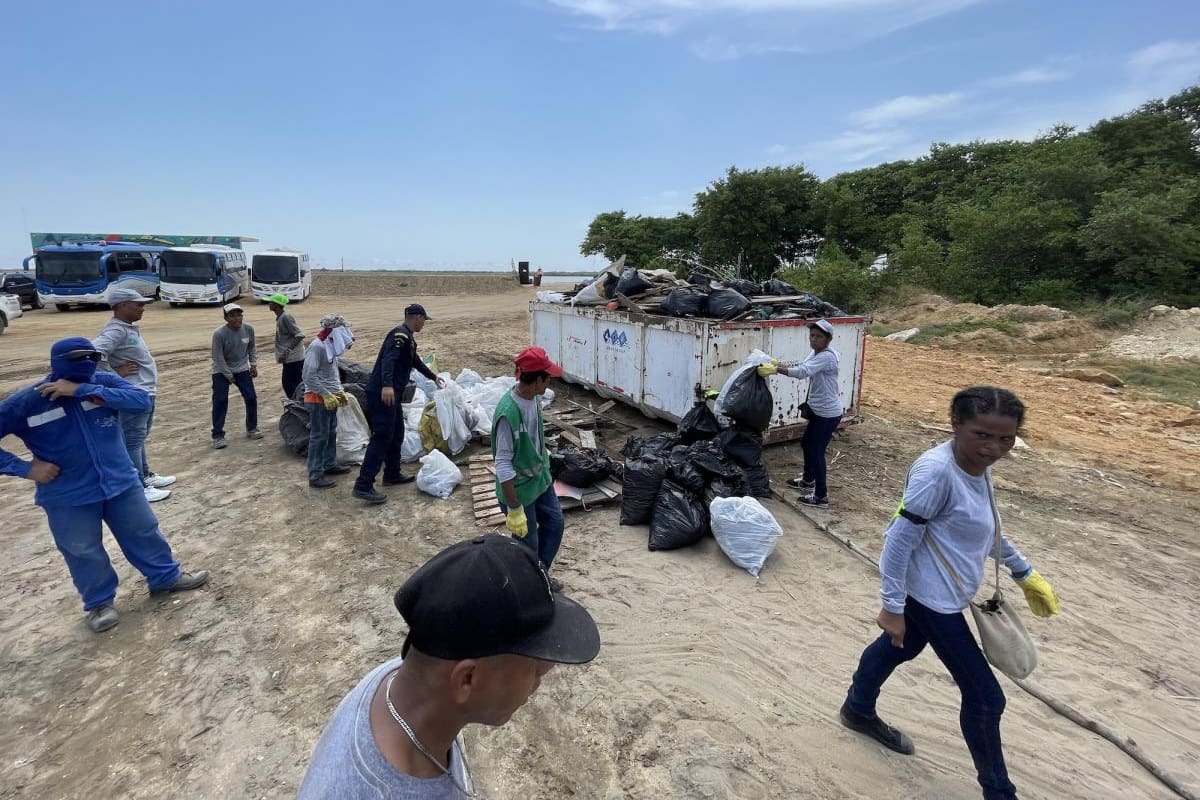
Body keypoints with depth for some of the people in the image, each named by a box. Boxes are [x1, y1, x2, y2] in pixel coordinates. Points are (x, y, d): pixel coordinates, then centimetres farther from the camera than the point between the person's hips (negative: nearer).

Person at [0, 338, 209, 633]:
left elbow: (142, 401, -29)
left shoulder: (104, 382, -11)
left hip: (121, 482, 2)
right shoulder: (25, 402, -14)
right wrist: (25, 468, -16)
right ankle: (99, 602, 34)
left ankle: (166, 576, 37)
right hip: (68, 498, -1)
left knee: (144, 534, 16)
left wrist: (83, 390, -34)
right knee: (83, 552, 13)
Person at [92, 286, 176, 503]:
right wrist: (114, 375, -19)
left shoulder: (130, 328, 12)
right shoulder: (116, 330, -19)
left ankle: (146, 476, 34)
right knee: (133, 441, -3)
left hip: (145, 392, 10)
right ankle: (138, 489, 3)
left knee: (139, 438, 20)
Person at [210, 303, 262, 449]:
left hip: (242, 369, 4)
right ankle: (218, 436, 1)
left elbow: (251, 348, 8)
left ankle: (252, 428, 21)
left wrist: (253, 364, -2)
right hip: (221, 371, -4)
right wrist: (229, 376, -15)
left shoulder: (248, 329, -10)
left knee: (251, 398, 3)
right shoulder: (219, 334, -23)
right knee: (220, 402, -7)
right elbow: (218, 358, -18)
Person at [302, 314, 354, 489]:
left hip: (330, 397, 9)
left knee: (331, 434, 18)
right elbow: (309, 376, -21)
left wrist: (340, 391, 14)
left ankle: (330, 464, 32)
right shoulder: (317, 347, -18)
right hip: (318, 398, -9)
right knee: (319, 437, -3)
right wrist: (326, 394, -21)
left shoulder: (330, 346, 9)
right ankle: (316, 476, 4)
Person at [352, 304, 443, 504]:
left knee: (397, 434, 18)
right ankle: (363, 485, -13)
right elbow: (388, 359, -27)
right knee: (381, 437, -13)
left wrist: (433, 377, 51)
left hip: (392, 393, 11)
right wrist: (387, 385, -41)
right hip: (383, 393, -11)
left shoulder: (408, 338, 21)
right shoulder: (400, 335, -11)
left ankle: (392, 474, 30)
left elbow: (416, 361, 38)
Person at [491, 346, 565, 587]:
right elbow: (503, 465, -28)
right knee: (527, 545, 9)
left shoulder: (535, 397, -7)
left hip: (541, 478, 9)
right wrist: (514, 509, -25)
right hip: (519, 490, -8)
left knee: (554, 524, 22)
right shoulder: (508, 413, -32)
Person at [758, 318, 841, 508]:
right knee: (806, 443, 22)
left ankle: (821, 496, 7)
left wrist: (776, 369, -43)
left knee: (816, 451, -4)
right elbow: (801, 368, 0)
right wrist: (779, 365, -15)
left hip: (828, 414, -10)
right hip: (817, 410, 10)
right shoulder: (815, 353, 6)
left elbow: (802, 372, -36)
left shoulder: (827, 356, -24)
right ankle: (808, 480, 43)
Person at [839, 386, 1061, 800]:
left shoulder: (977, 465, -2)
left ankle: (858, 710, 53)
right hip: (931, 596, -9)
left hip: (935, 592, 9)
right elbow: (900, 540, -27)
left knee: (899, 647, 28)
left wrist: (1025, 573, 24)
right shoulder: (936, 470, -30)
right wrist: (893, 607, -22)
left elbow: (987, 527, 16)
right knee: (985, 696, 5)